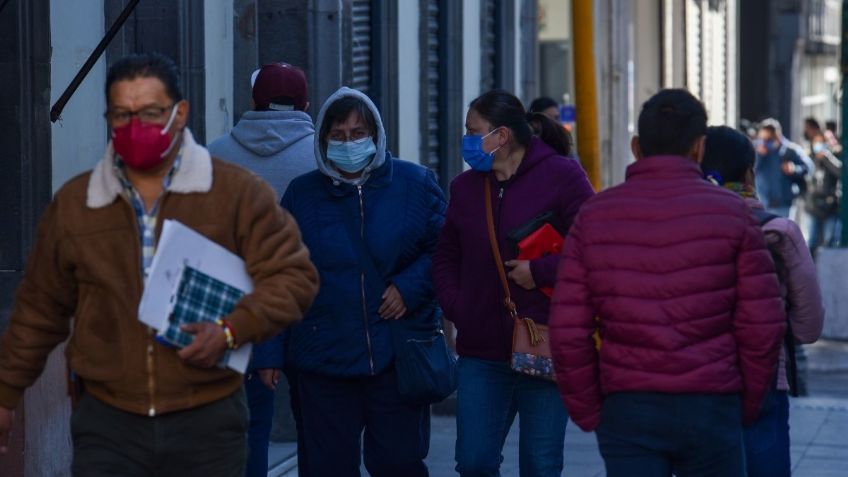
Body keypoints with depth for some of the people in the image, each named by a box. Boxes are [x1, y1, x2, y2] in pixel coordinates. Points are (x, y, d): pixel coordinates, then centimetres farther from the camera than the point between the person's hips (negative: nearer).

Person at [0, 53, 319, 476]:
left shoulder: (237, 193, 0)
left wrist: (231, 330, -16)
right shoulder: (73, 203, 8)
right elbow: (40, 310, 16)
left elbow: (294, 276, -1)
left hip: (207, 424, -1)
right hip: (108, 424, 1)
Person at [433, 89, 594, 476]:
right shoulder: (465, 186, 12)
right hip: (480, 352, 5)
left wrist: (540, 271, -15)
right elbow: (446, 256, 21)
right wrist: (455, 307, 6)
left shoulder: (561, 176, -5)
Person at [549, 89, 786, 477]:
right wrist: (747, 405, 10)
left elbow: (568, 330, -1)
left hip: (626, 411, 1)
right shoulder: (730, 212, -2)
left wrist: (588, 412, 9)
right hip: (710, 408, -1)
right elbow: (762, 324, -3)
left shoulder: (594, 216, 3)